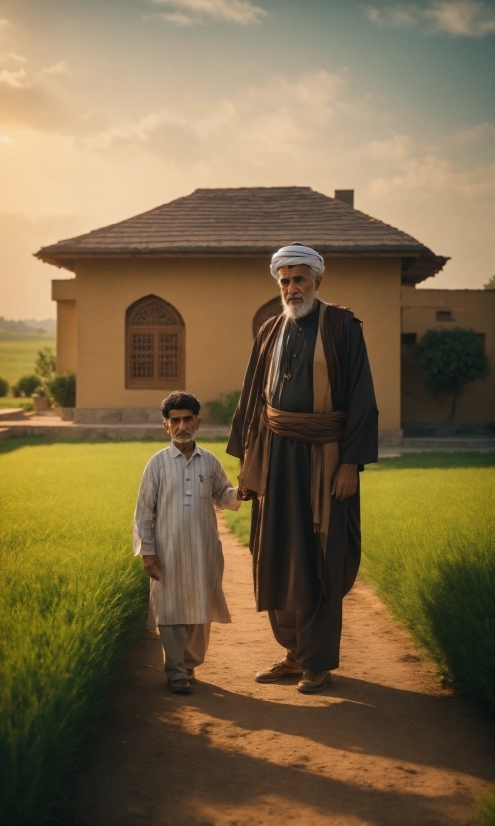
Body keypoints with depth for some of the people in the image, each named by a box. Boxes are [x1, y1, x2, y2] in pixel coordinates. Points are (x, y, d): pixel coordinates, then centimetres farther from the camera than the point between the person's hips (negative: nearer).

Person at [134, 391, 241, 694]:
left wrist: (239, 494, -8)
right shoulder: (158, 463, -2)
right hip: (169, 552, -2)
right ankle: (176, 673, 8)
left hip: (204, 552, 2)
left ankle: (190, 664, 27)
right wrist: (147, 551, -5)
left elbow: (223, 496, 15)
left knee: (201, 611, 9)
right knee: (171, 611, 0)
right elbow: (144, 510, -1)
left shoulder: (210, 461, 5)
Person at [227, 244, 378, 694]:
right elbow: (252, 397, 14)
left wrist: (352, 463, -14)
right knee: (277, 558, 8)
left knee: (319, 560, 1)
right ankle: (296, 652, 22)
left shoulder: (342, 327, -5)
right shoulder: (270, 332, 11)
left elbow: (361, 398, -9)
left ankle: (318, 661, 12)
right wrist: (246, 459, 10)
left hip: (323, 457, -5)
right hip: (276, 455, 5)